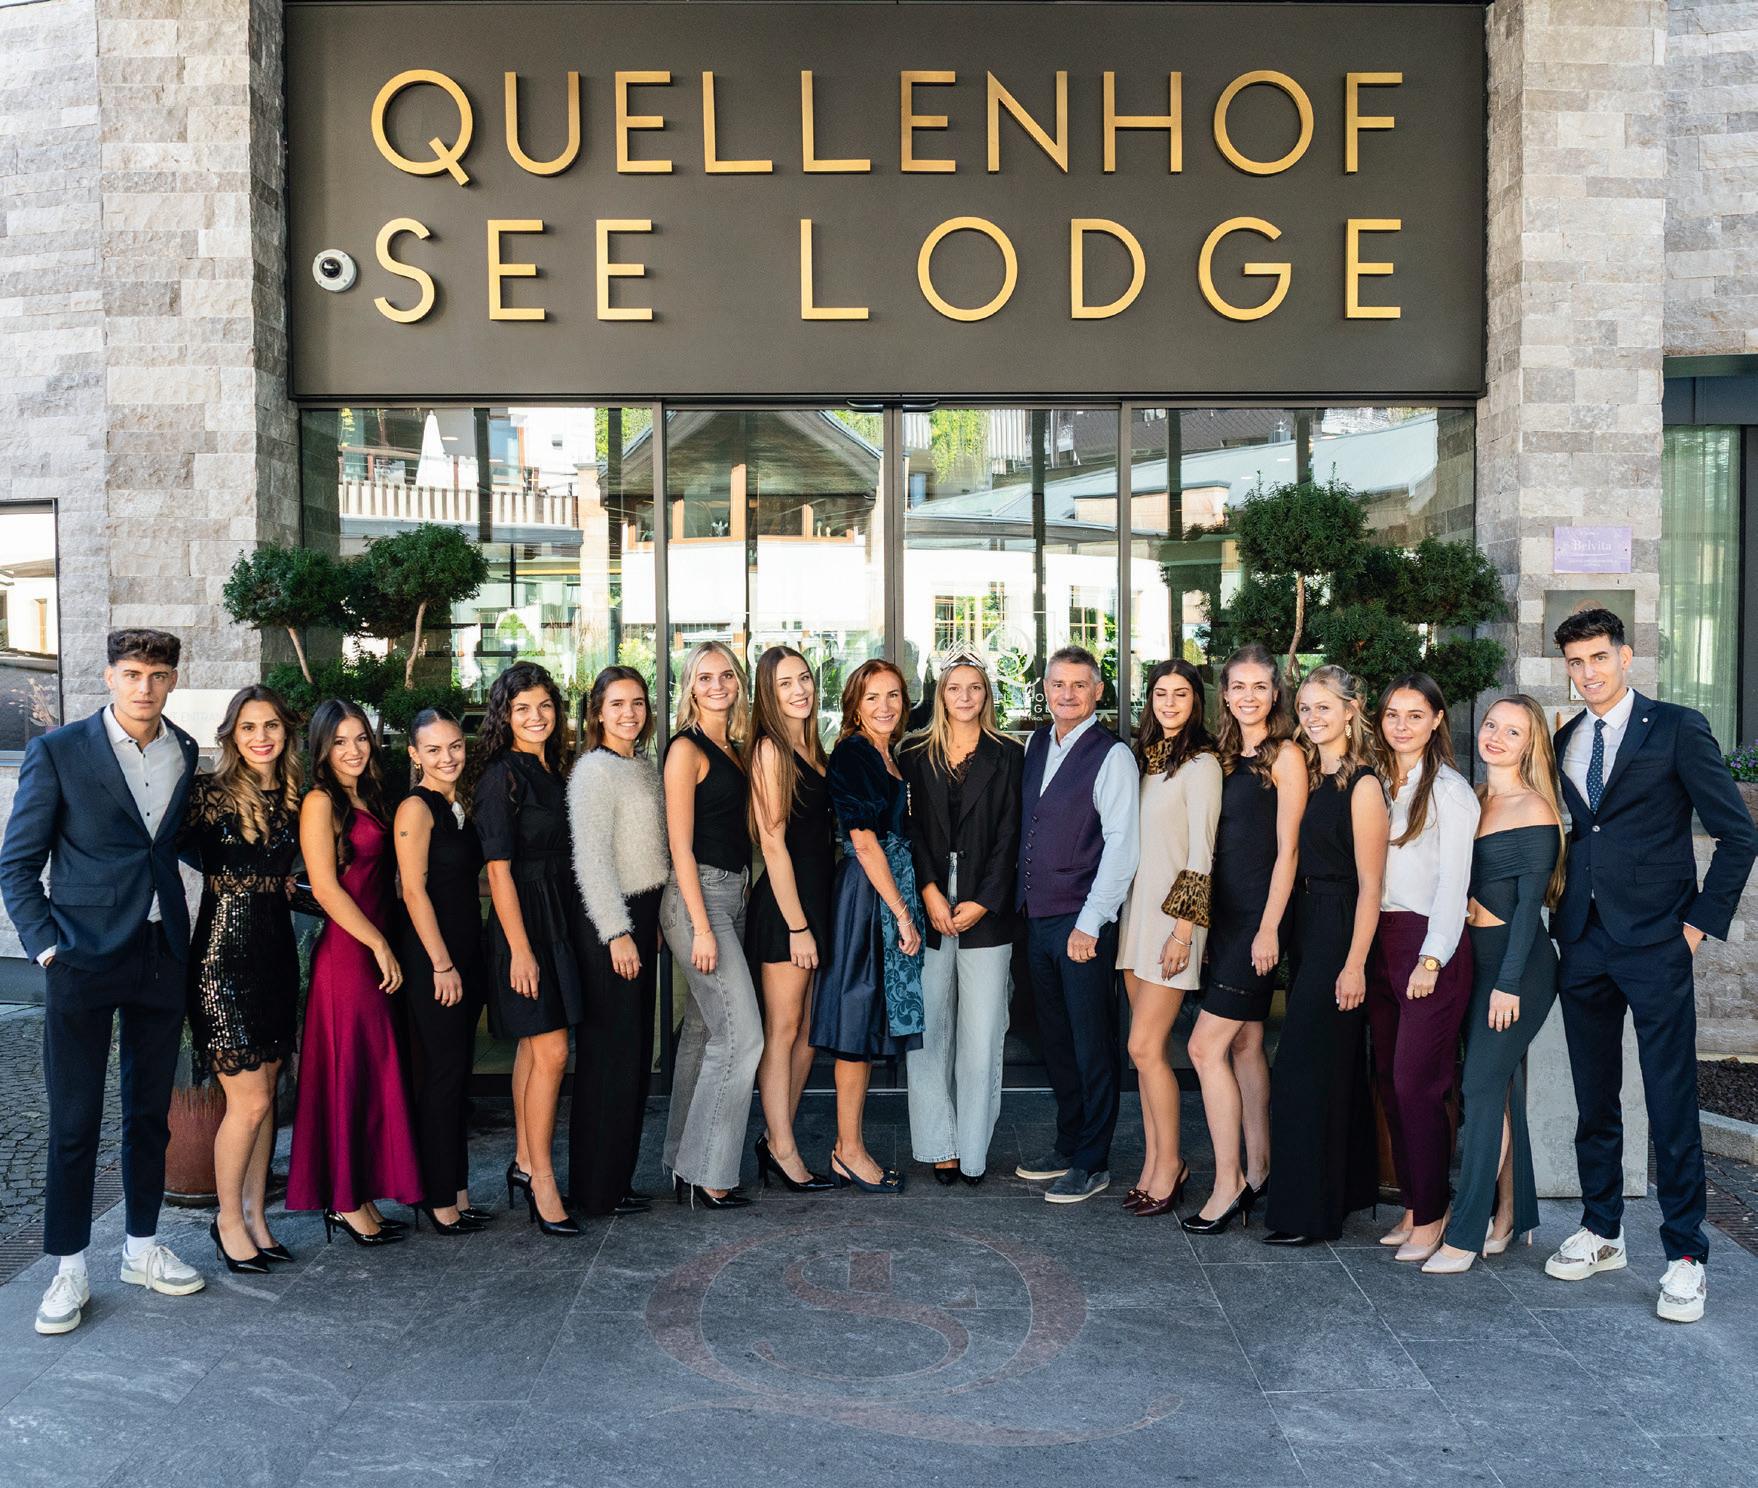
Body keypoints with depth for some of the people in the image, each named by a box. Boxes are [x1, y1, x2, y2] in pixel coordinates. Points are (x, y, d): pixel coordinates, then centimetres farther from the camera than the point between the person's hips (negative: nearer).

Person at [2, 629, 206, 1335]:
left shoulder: (186, 752, 7)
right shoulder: (58, 752, -6)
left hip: (162, 956, 4)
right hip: (86, 959, -4)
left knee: (151, 1112, 13)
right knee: (74, 1122, 3)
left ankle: (142, 1249, 27)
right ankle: (69, 1271, 16)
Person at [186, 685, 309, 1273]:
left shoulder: (292, 797, 9)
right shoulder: (210, 793, -9)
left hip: (276, 949, 6)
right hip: (225, 952, -6)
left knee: (265, 1095, 11)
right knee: (249, 1100, -3)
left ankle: (256, 1216, 22)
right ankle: (228, 1220, 15)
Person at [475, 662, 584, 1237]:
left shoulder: (554, 770, 12)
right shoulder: (502, 776, -12)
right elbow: (499, 869, -15)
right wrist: (520, 949, -18)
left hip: (562, 919, 8)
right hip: (526, 922, -8)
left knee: (534, 1045, 14)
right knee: (551, 1052, -8)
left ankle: (524, 1163, 24)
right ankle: (542, 1182, 2)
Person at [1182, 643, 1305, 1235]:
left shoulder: (1284, 755, -7)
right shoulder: (1227, 755, 14)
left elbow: (1287, 849, -11)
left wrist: (1269, 927, -15)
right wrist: (1203, 915, 9)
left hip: (1258, 914, -7)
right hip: (1224, 913, 7)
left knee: (1206, 1046, -10)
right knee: (1245, 1044, 11)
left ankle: (1228, 1185, -1)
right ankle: (1258, 1174, 20)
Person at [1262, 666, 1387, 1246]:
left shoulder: (1362, 785, -12)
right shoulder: (1309, 779, 12)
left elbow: (1370, 885, -15)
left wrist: (1354, 963, -18)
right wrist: (1283, 933, 7)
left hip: (1340, 930, -8)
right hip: (1305, 926, 8)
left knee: (1305, 1068, -6)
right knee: (1335, 1065, 15)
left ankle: (1307, 1210, 3)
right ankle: (1347, 1188, 28)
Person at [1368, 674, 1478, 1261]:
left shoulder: (1450, 790, -6)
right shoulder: (1376, 783, 13)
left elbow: (1453, 882, -10)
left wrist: (1431, 959, -15)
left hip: (1431, 946, -6)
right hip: (1380, 943, 7)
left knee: (1416, 1082, -6)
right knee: (1387, 1078, 8)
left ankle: (1430, 1215, 8)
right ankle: (1413, 1205, 19)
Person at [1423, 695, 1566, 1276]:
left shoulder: (1534, 809, -10)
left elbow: (1530, 901, -13)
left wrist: (1508, 981, -16)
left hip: (1518, 962, -7)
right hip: (1475, 956, 7)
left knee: (1483, 1087, -9)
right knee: (1501, 1088, 11)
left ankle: (1466, 1233, -4)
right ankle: (1508, 1217, 20)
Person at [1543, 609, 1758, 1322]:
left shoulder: (1676, 728, -3)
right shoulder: (1565, 742, 13)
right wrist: (1563, 911, 9)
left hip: (1655, 943, -5)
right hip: (1583, 943, 5)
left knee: (1672, 1104, -2)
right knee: (1594, 1101, 12)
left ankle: (1685, 1257, 7)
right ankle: (1601, 1232, 24)